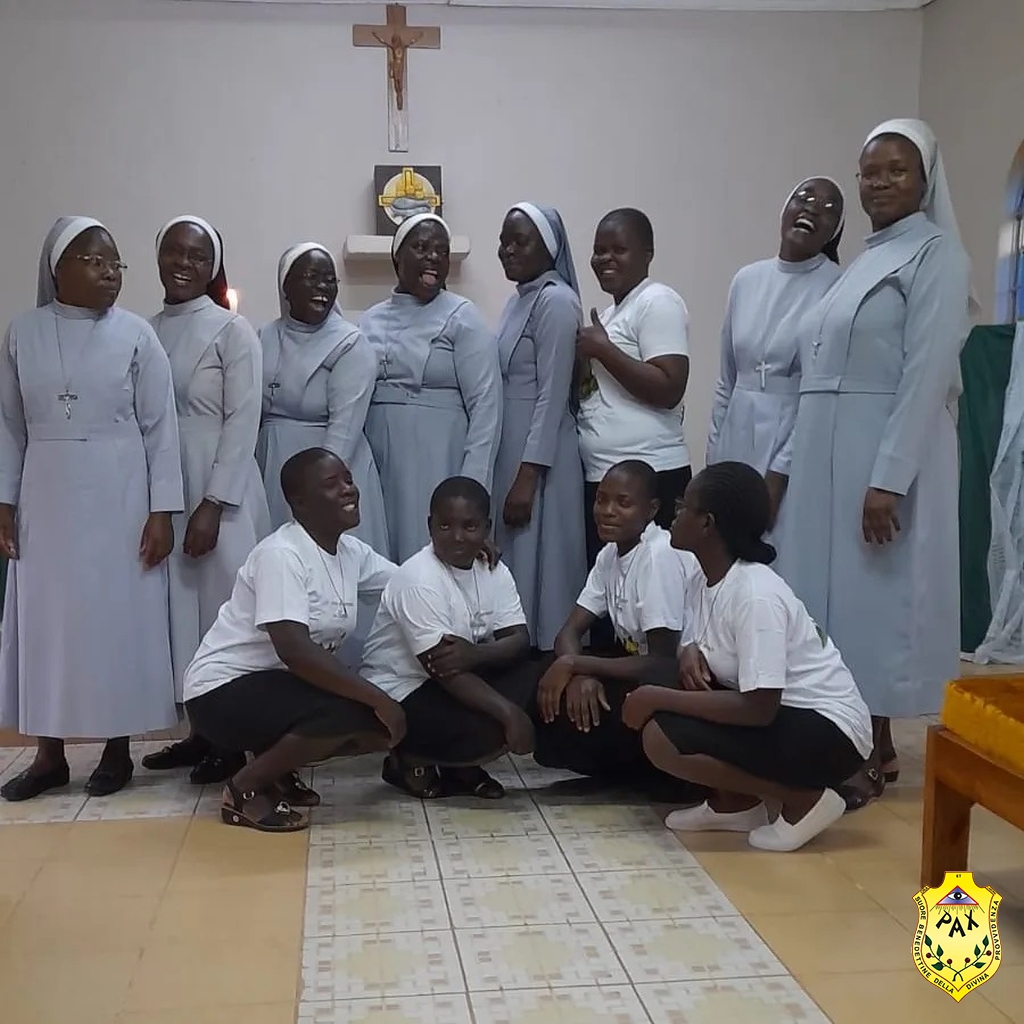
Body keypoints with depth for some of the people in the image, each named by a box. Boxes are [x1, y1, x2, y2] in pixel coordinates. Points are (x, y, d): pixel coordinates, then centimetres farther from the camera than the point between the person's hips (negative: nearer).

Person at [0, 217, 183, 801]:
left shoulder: (136, 335, -3)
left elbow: (160, 427, -4)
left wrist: (162, 511, -9)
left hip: (119, 502, -2)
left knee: (119, 619, 2)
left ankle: (118, 750, 16)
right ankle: (49, 755, 19)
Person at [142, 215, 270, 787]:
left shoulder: (234, 331, -5)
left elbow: (243, 422, -10)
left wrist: (213, 504, -16)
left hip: (219, 493, -5)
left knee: (223, 607, 0)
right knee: (178, 606, 9)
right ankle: (201, 731, 20)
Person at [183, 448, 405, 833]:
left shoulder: (352, 551, 4)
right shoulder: (281, 554, -23)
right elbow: (296, 652, -32)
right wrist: (378, 698, -32)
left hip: (278, 684, 9)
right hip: (224, 692, -9)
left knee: (385, 727, -6)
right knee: (350, 711, -30)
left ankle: (276, 765, 12)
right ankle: (245, 786, -10)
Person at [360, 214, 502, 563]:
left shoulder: (462, 317, -2)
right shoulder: (371, 320, 11)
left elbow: (485, 406, -8)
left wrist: (471, 488, -14)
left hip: (438, 466, -4)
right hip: (379, 466, 4)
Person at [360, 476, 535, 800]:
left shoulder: (494, 570, -1)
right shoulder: (419, 580, -24)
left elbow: (519, 640, -8)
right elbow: (443, 670, -28)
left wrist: (475, 655, -30)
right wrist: (509, 712, -35)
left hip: (462, 677, 8)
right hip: (400, 693, -8)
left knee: (531, 678, -13)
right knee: (490, 730, -27)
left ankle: (461, 767, 3)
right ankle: (410, 760, 2)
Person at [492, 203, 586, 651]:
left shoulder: (556, 301, -12)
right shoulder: (519, 300, 15)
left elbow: (552, 396, -17)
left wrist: (528, 476, -20)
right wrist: (513, 471, 14)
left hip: (539, 457, -9)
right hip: (511, 452, 9)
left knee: (539, 571, -1)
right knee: (514, 568, 13)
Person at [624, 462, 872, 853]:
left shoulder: (756, 595, -26)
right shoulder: (703, 582, 2)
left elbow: (757, 709, -29)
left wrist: (659, 698, -24)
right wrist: (691, 653, -12)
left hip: (827, 731, -9)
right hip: (777, 712, 9)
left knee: (662, 738, -21)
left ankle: (805, 800, -7)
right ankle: (734, 803, 10)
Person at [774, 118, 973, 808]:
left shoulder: (935, 254, -5)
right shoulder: (867, 262, 19)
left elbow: (927, 375, -15)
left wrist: (889, 478, -22)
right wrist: (791, 463, 11)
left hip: (885, 456, -8)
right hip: (830, 455, 8)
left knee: (875, 595, -3)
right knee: (831, 591, 9)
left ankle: (875, 752, 7)